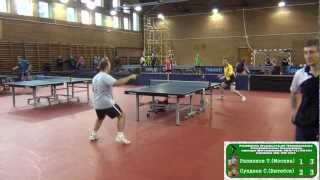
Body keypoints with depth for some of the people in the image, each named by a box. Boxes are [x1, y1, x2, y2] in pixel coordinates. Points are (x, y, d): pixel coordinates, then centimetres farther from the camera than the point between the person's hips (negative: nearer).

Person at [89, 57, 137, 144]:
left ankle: (93, 135, 35)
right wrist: (130, 77, -26)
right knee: (122, 115, 2)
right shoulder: (105, 76, -18)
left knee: (100, 118, 33)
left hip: (97, 103, 9)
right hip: (107, 103, -9)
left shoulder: (95, 77, 11)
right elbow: (117, 83, -32)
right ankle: (120, 136, -5)